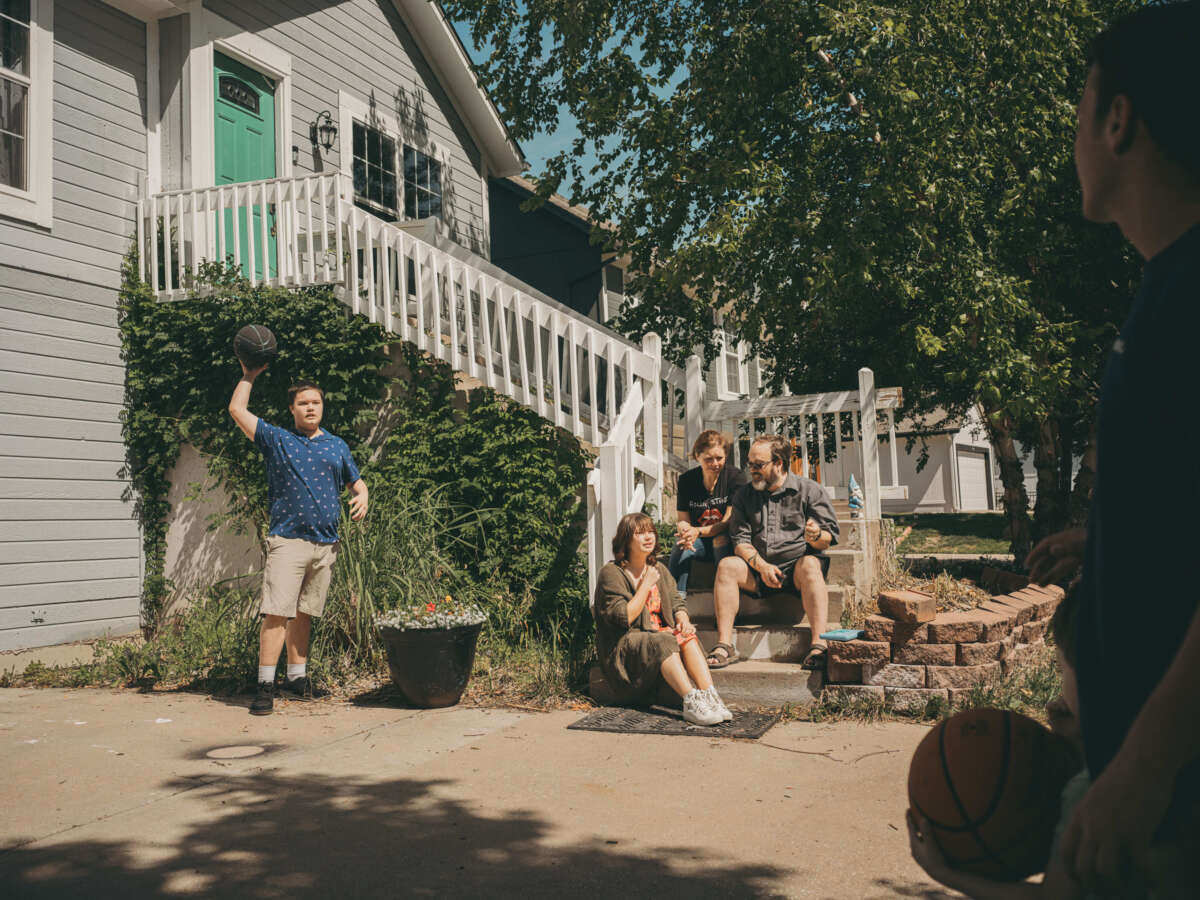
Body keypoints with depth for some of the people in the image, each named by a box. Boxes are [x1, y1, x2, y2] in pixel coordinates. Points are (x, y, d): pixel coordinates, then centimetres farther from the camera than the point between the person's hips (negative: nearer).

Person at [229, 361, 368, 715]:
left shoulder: (337, 446, 17)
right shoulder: (277, 440, 7)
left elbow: (356, 482, 25)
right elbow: (237, 410, 3)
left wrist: (361, 497, 4)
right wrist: (249, 376, 10)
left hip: (326, 543, 3)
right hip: (287, 540, -3)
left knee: (303, 613, 10)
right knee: (276, 612, -11)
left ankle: (297, 676, 20)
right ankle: (265, 685, -8)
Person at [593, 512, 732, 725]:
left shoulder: (659, 569, 14)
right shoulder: (611, 573, -9)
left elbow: (676, 603, 12)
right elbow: (623, 618, -17)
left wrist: (683, 619, -11)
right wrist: (646, 584, -14)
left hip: (660, 636, 6)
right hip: (623, 648, -6)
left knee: (687, 636, -25)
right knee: (663, 641, -34)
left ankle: (709, 696, -38)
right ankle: (691, 701, -46)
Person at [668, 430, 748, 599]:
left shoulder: (735, 477, -9)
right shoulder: (686, 480, 0)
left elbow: (729, 522, -14)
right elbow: (682, 520, 1)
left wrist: (698, 531, -32)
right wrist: (684, 530, -27)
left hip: (727, 540, -2)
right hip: (700, 542, 2)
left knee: (721, 540, -36)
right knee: (681, 547, -31)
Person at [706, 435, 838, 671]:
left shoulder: (810, 490, 3)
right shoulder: (744, 496, 12)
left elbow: (827, 541, -1)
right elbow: (740, 541, 6)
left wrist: (816, 535, -26)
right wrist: (761, 565, -13)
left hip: (797, 565, -2)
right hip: (758, 570, 3)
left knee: (810, 565, -35)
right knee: (727, 566, -24)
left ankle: (818, 645, -41)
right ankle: (724, 645, -28)